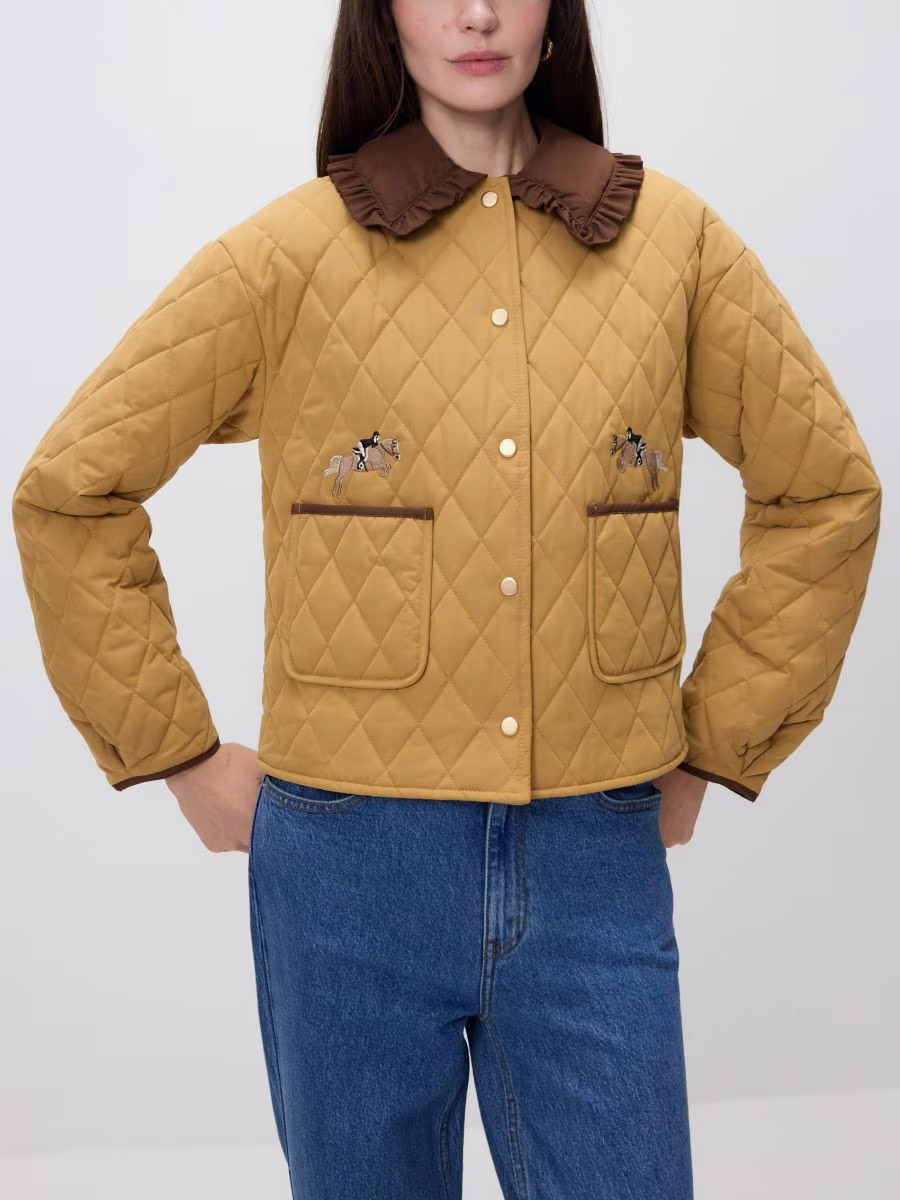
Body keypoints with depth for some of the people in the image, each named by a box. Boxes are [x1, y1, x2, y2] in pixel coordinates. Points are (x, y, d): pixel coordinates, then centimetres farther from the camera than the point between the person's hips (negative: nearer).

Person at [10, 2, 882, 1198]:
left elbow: (827, 490, 10)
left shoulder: (673, 239, 2)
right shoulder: (286, 256, -4)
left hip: (597, 864, 1)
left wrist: (711, 751, 7)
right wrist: (181, 755, 0)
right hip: (352, 864, -1)